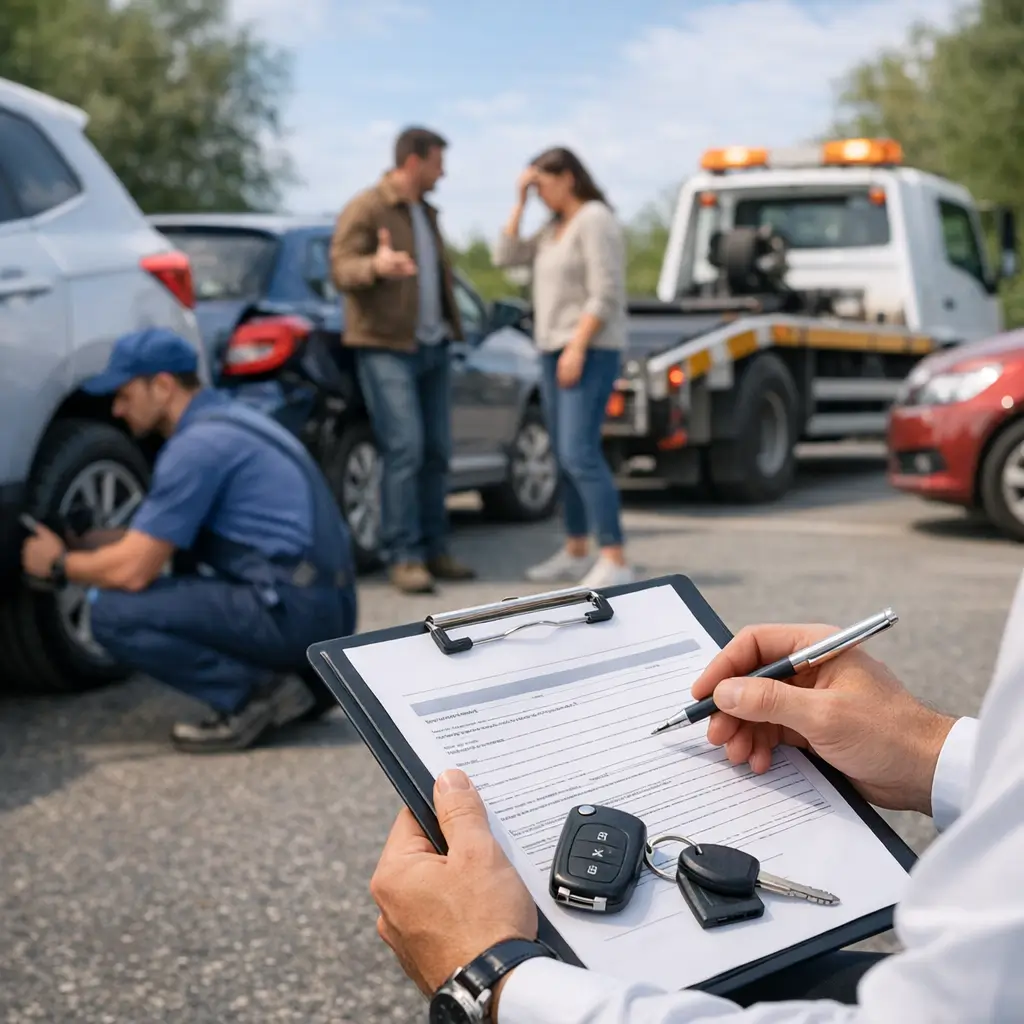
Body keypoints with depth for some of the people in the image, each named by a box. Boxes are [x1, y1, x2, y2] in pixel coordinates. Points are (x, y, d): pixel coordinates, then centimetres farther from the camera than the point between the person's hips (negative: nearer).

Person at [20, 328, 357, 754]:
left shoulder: (198, 444, -12)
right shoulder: (226, 419, 18)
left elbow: (132, 570, -12)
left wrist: (60, 564, 7)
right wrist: (79, 544, 26)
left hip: (294, 614, -10)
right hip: (329, 609, 10)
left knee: (114, 612, -9)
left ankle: (253, 693, -6)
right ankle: (292, 675, 14)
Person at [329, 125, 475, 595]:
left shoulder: (426, 213, 19)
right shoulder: (366, 209, -6)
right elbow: (341, 269, -15)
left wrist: (450, 325, 18)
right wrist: (374, 265, -35)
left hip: (433, 347, 8)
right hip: (386, 348, -8)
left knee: (436, 453, 7)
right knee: (405, 450, -14)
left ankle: (434, 550, 14)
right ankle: (404, 557, -9)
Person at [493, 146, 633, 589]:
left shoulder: (595, 220, -10)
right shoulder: (555, 226, 16)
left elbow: (605, 294, -18)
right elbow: (505, 256, 13)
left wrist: (577, 347, -22)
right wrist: (519, 204, 8)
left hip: (590, 351, -9)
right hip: (555, 350, 9)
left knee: (580, 454, -18)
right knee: (567, 456, 11)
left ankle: (615, 563, -21)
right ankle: (576, 553, 20)